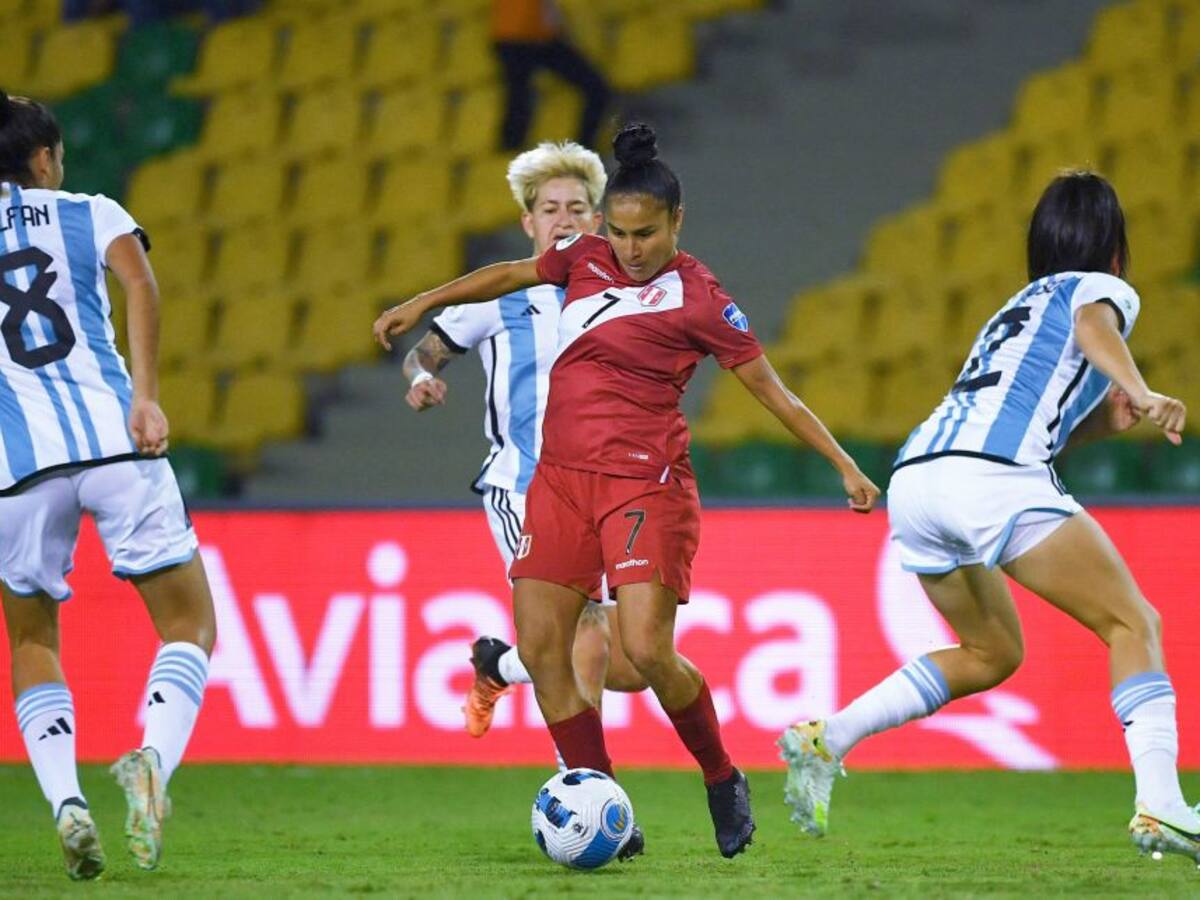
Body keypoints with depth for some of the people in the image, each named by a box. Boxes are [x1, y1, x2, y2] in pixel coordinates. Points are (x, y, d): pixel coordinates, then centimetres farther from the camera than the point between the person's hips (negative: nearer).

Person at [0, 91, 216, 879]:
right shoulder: (92, 215, 11)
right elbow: (140, 285, -8)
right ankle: (154, 756, -21)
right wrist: (146, 397, -14)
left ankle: (65, 801, -2)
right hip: (113, 437, -1)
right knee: (190, 626, 9)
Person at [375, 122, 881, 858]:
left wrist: (844, 465, -6)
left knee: (647, 650, -17)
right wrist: (422, 305, 28)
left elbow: (773, 390, -4)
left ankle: (724, 783, 8)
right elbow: (511, 275, 25)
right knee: (540, 649, -2)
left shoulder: (699, 300, -8)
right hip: (561, 477, 6)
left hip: (645, 482, -6)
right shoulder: (587, 259, 7)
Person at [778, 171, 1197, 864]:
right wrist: (1140, 392, -29)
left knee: (992, 652, 23)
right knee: (1134, 624, -2)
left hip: (916, 472, 8)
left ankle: (827, 739, 11)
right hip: (991, 476, -8)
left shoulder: (1020, 306, 36)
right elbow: (1093, 326, -12)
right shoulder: (1106, 289, 14)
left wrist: (1100, 421, 23)